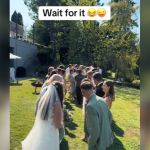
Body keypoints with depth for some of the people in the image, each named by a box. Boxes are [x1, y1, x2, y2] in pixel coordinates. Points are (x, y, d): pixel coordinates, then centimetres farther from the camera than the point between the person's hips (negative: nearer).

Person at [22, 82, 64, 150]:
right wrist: (62, 124, 3)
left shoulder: (43, 99, -4)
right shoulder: (56, 104, -25)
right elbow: (58, 125, -19)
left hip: (39, 132, 6)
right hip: (50, 135, -6)